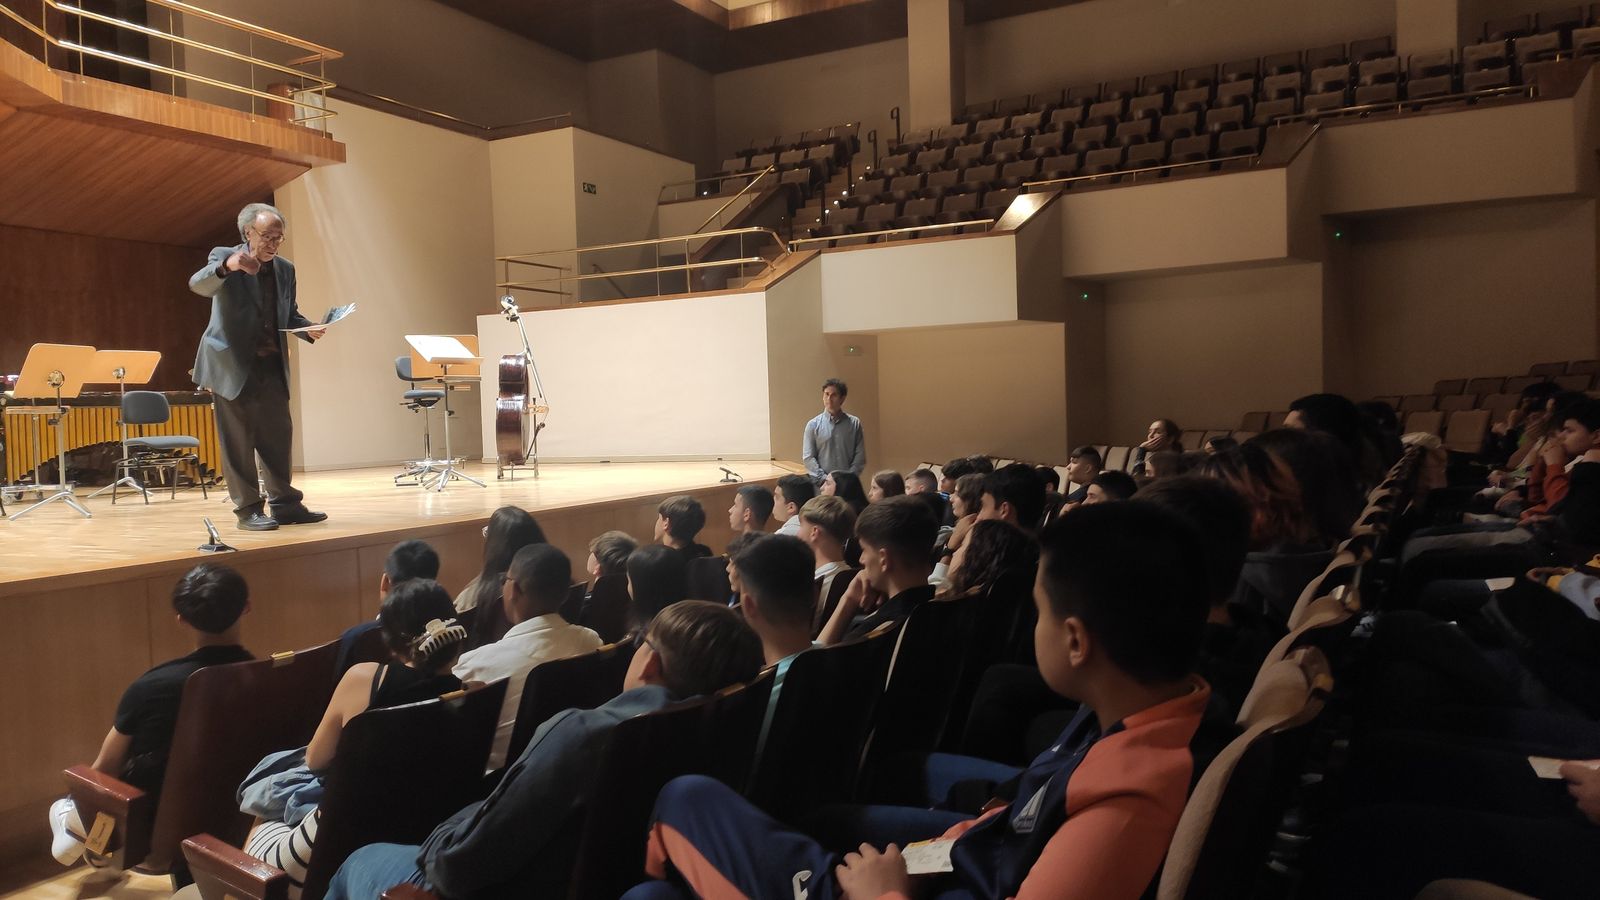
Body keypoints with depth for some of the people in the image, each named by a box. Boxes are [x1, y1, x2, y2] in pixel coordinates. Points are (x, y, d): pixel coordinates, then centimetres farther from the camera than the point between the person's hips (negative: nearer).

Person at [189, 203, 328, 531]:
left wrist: (309, 330, -5)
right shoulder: (224, 257, -5)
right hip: (232, 365, -6)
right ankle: (247, 509, 6)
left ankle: (284, 503, 17)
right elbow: (198, 285, -24)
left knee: (278, 436, 9)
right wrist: (227, 267, -42)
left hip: (272, 366, 6)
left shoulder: (285, 269, 10)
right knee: (238, 440, -1)